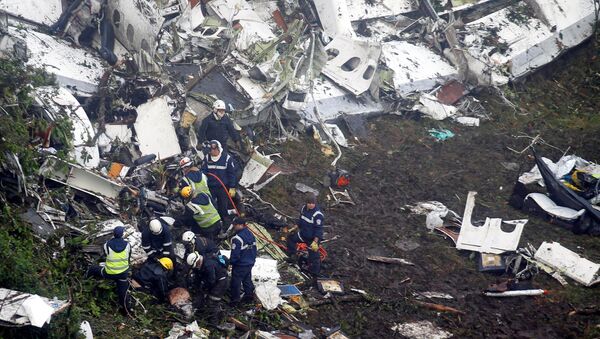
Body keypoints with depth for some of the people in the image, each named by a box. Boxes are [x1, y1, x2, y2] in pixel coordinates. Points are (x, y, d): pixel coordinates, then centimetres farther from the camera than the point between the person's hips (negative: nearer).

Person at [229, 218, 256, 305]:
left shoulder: (237, 239, -26)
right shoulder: (251, 235, 2)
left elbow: (235, 254, -23)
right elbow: (254, 249, 11)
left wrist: (231, 261, -7)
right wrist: (253, 259, 21)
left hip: (240, 265, -8)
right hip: (250, 263, 8)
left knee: (236, 282, 6)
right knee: (247, 280, 22)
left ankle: (235, 299, 14)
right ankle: (249, 295, 31)